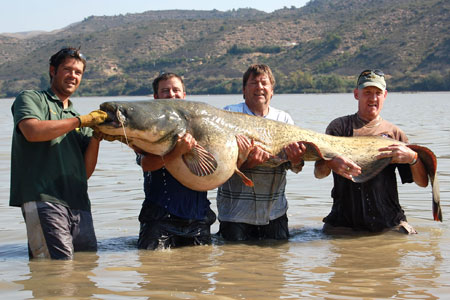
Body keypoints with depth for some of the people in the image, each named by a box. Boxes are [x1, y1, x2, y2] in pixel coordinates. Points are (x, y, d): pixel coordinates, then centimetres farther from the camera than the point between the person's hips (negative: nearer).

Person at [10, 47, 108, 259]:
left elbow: (86, 171, 17)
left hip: (79, 204, 7)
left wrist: (96, 136, 1)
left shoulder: (78, 119, 27)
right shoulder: (31, 99, 11)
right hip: (43, 200, -6)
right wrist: (81, 121, -9)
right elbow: (32, 131, -14)